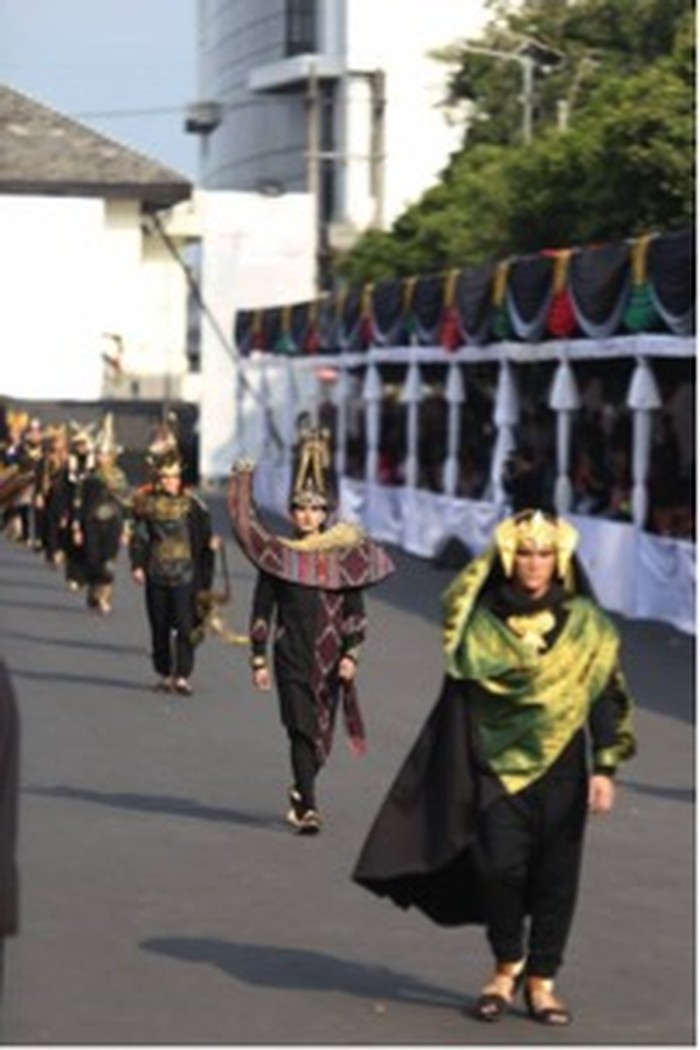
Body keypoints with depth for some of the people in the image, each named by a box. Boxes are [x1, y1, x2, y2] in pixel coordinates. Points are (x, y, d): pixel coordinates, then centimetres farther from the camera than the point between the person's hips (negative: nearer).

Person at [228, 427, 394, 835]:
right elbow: (262, 610, 3)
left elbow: (356, 611, 4)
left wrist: (351, 654, -6)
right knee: (302, 730, -10)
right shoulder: (276, 556, 2)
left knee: (322, 735, 10)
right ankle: (307, 808, -10)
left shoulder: (344, 557, 3)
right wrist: (259, 659, -1)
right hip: (292, 656, -2)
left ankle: (302, 792, 33)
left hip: (330, 658, 2)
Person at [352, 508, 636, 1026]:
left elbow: (607, 697, 0)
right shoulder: (483, 620, 3)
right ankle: (508, 963, 11)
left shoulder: (585, 622, 2)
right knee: (500, 866, -12)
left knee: (556, 876, 2)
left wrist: (604, 769, -6)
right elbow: (464, 694, 3)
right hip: (498, 763, 0)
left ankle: (541, 980, 16)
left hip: (560, 765, 0)